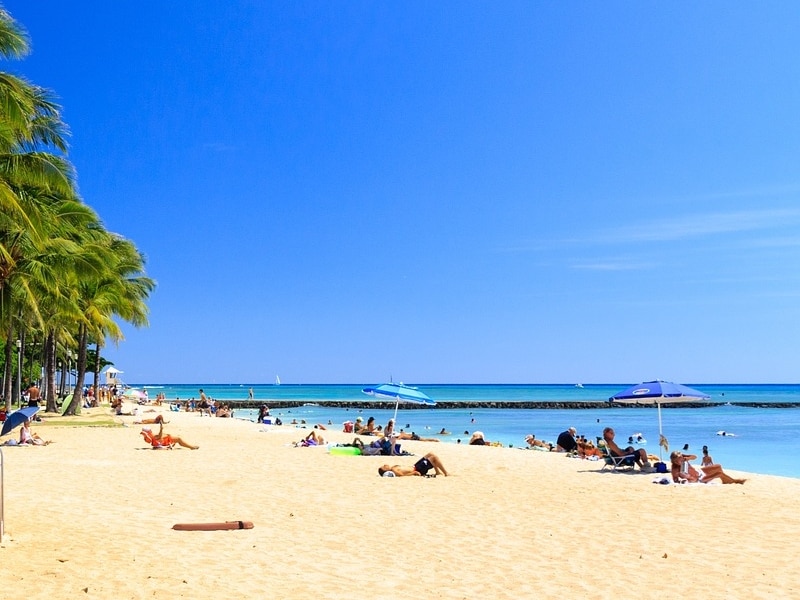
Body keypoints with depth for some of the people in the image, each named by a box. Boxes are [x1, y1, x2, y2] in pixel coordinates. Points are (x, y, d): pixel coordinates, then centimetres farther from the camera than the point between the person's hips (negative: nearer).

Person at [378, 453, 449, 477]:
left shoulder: (393, 468, 5)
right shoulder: (394, 471, -22)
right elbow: (402, 475, -30)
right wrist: (414, 473, -30)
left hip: (415, 466, 10)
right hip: (418, 470, -10)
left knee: (431, 454, 15)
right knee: (434, 457, -10)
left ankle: (437, 472, 22)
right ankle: (445, 473, -2)